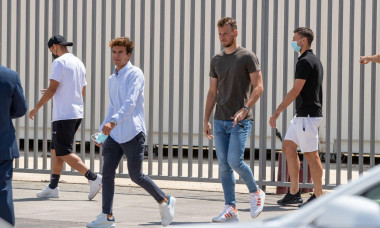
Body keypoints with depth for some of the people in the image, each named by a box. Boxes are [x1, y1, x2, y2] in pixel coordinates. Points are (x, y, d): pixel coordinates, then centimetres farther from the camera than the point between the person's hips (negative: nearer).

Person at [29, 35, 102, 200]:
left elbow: (52, 89, -17)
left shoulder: (59, 62, -11)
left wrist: (36, 108, -9)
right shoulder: (79, 63, 16)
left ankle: (94, 179, -17)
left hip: (63, 115, -9)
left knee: (64, 153, -8)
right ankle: (53, 187, 16)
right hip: (77, 114, 9)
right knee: (55, 150, 15)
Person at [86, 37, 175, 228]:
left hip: (133, 134, -7)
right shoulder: (111, 79, 16)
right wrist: (102, 130, 19)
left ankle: (165, 201, 21)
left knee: (136, 176, 0)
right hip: (114, 135, 7)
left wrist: (113, 122, -35)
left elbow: (130, 103, -22)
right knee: (107, 173, -5)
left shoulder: (135, 74, -8)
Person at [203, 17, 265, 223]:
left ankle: (255, 193, 9)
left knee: (234, 161, -15)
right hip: (220, 121, 6)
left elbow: (258, 87, -9)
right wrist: (206, 120, 12)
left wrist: (244, 109, -22)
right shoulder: (216, 60, 14)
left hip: (240, 120, -6)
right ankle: (230, 209, 6)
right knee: (224, 165, 2)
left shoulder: (247, 57, -4)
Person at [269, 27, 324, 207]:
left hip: (307, 115, -10)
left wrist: (278, 111, -20)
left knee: (311, 154, -5)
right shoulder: (314, 60, 17)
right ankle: (294, 193, 12)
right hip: (301, 115, 10)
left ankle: (318, 196, 1)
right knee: (288, 147, 10)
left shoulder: (305, 62, -15)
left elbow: (296, 90, -20)